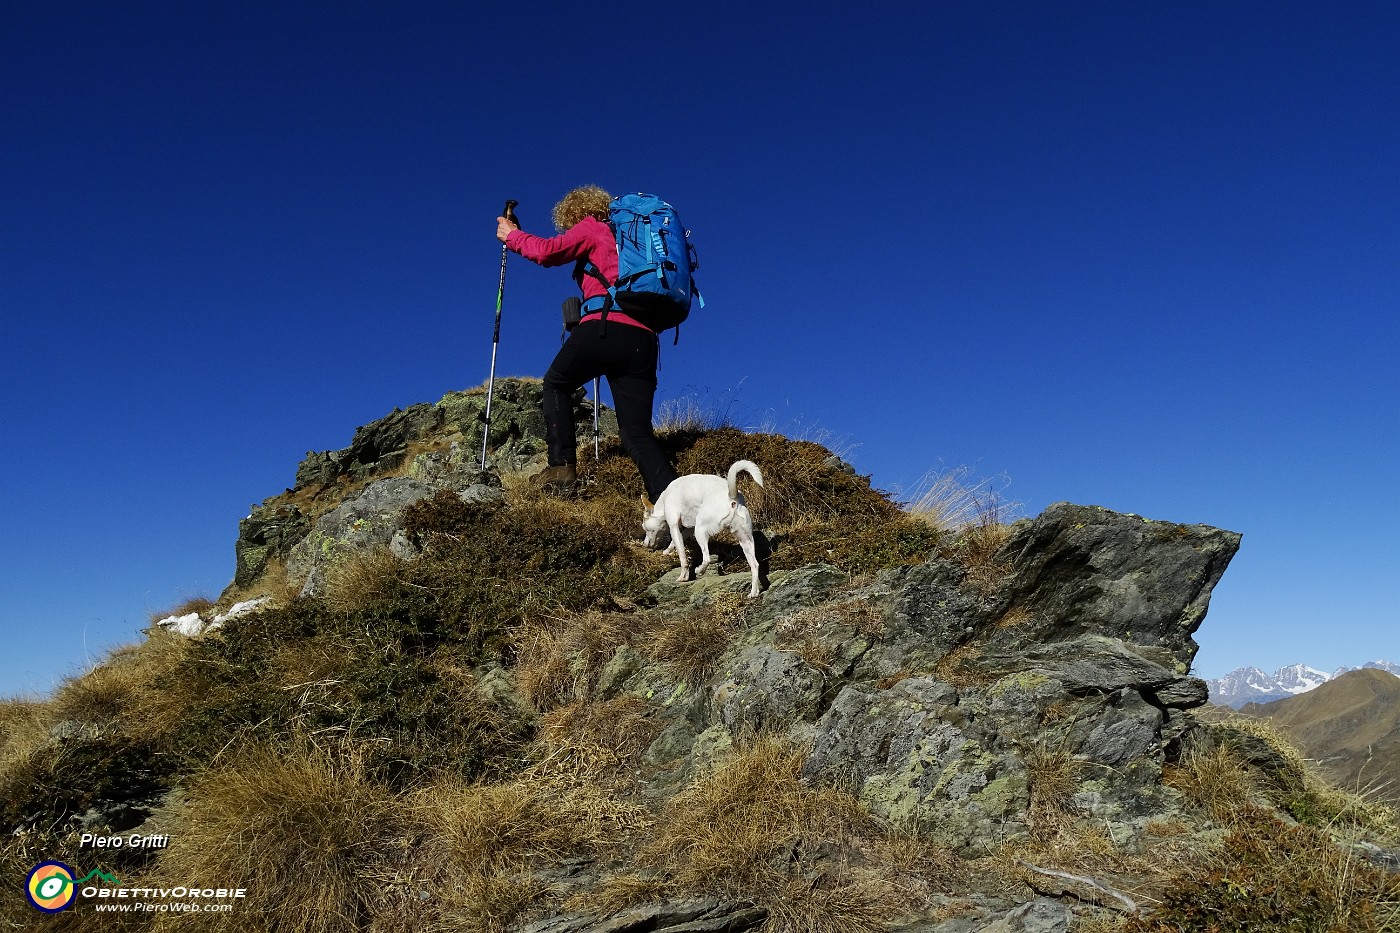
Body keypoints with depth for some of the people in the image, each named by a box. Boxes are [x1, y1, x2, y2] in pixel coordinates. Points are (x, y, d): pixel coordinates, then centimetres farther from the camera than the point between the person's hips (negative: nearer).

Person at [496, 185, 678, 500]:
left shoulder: (591, 226, 12)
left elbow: (548, 251, 3)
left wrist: (511, 235, 19)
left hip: (605, 325, -5)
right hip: (643, 338, 6)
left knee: (556, 383, 21)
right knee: (638, 432, 1)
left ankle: (562, 464, 10)